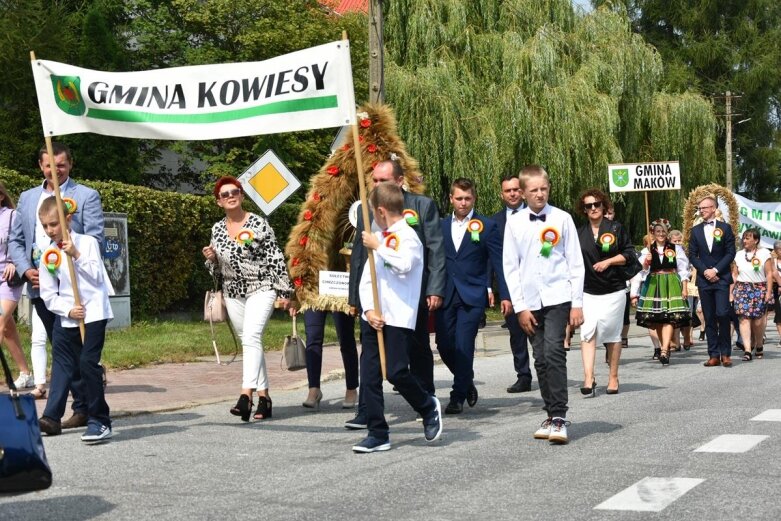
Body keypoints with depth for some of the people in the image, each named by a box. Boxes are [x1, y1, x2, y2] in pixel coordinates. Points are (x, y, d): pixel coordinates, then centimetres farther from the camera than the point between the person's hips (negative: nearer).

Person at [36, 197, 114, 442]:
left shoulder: (87, 242, -2)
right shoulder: (48, 255, 6)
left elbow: (97, 276, -10)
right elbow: (48, 295, 5)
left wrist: (76, 255, -17)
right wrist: (68, 310, -11)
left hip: (93, 313, -5)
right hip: (65, 317, 5)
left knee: (88, 363, -9)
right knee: (61, 364, 9)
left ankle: (100, 421, -2)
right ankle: (52, 417, 16)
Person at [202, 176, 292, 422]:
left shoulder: (258, 223, -7)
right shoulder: (217, 229, 8)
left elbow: (276, 259, -6)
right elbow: (217, 269, 17)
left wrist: (284, 292, -8)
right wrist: (211, 259, -6)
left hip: (260, 288, -5)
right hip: (233, 293, 5)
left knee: (251, 337, -22)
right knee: (250, 343, 9)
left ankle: (246, 394, -32)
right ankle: (264, 397, 16)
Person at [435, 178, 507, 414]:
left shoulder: (486, 226, 0)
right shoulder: (441, 226, 10)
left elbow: (498, 262, -2)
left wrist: (505, 295, -7)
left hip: (472, 297, -4)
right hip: (446, 295, 4)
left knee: (463, 346, -8)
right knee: (444, 345, 4)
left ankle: (458, 396, 5)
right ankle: (467, 383, 29)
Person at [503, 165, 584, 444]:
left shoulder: (562, 219, 0)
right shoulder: (514, 223, 3)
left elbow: (576, 263, 2)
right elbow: (510, 267, 5)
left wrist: (577, 303, -2)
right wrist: (520, 307, 0)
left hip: (558, 298, -3)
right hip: (530, 302, 3)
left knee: (554, 353, -15)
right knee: (540, 359, 7)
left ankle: (559, 417, -12)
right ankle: (551, 416, 17)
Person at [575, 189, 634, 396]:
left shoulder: (616, 229, 3)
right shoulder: (579, 234, 8)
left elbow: (630, 254, 2)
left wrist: (608, 261, -10)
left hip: (613, 290, -1)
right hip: (588, 292, 1)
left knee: (612, 334, 5)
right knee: (587, 332, -13)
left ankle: (613, 377, 17)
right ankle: (588, 378, -19)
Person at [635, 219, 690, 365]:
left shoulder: (676, 249, 6)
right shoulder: (647, 251, 8)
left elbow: (683, 270, 6)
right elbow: (643, 270, -1)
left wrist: (684, 289, -1)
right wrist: (646, 262, -22)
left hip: (671, 284, -2)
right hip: (653, 285, 2)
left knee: (669, 317, -14)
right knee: (657, 319, 4)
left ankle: (664, 351, -23)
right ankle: (665, 349, 18)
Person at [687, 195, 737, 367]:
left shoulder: (725, 228, 3)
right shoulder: (696, 230, 11)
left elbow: (730, 253, -2)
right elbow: (692, 255, 7)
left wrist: (715, 270, -11)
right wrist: (705, 271, -7)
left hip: (721, 278, -3)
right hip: (704, 279, 3)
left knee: (722, 314, -13)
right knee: (709, 319, 3)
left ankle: (725, 353, -1)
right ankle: (714, 355, 5)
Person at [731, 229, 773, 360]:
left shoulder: (764, 253, 2)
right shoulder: (739, 254, 11)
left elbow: (769, 274, -2)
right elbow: (734, 275, 11)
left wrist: (769, 292, -9)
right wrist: (731, 292, 3)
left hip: (760, 290, -2)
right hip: (742, 289, 2)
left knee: (758, 321, -3)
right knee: (744, 319, -10)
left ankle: (759, 346, 22)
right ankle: (748, 350, -12)